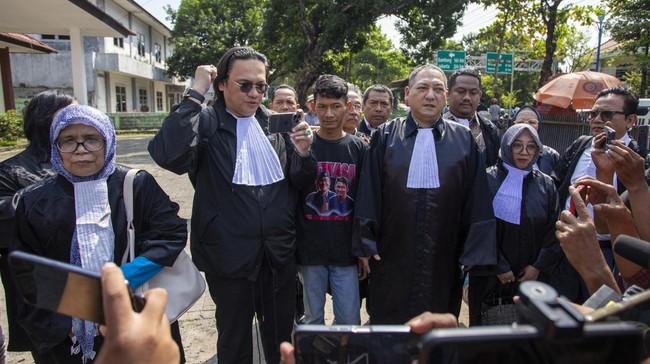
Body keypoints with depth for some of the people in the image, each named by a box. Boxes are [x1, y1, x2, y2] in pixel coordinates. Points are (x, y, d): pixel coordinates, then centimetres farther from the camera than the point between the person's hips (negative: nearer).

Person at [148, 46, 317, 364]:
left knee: (281, 335, 22)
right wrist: (195, 93, -23)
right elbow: (168, 155, -31)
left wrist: (303, 153, -13)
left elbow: (301, 182, 8)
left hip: (279, 254, 4)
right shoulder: (206, 124, -10)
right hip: (230, 255, -3)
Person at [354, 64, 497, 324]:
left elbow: (476, 198, 2)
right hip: (392, 257, 0)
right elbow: (369, 194, 0)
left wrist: (475, 251, 0)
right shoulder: (386, 136, 1)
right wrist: (366, 244, -2)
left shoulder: (463, 139, 3)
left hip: (443, 259, 1)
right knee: (388, 323, 11)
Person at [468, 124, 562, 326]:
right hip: (490, 277, -3)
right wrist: (498, 267, -10)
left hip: (533, 277, 3)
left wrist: (539, 266, -3)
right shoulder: (488, 180, -6)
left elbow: (554, 230, 5)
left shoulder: (546, 185, 6)